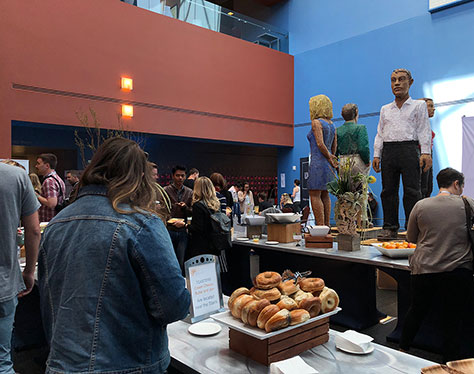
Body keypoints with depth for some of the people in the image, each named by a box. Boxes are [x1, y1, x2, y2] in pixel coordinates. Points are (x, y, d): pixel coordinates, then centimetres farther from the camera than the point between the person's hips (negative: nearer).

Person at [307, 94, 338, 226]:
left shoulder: (316, 122, -10)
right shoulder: (332, 125, 14)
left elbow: (320, 144, -17)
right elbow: (334, 146, 13)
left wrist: (330, 158, -7)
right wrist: (332, 158, 17)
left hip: (318, 162, -9)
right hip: (328, 165, 9)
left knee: (315, 195, -6)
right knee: (325, 195, 12)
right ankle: (327, 225, 15)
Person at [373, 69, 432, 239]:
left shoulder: (419, 105, 12)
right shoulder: (385, 109, 21)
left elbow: (424, 130, 4)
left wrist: (426, 153, -8)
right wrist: (376, 155, 9)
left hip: (409, 149, -3)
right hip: (388, 150, 3)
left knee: (412, 191, -7)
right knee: (388, 190, 0)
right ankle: (390, 228, 6)